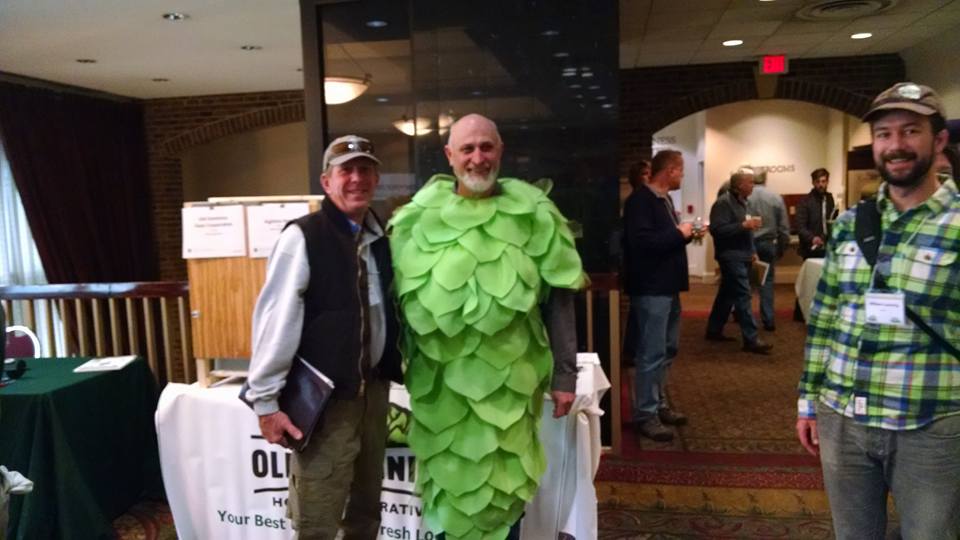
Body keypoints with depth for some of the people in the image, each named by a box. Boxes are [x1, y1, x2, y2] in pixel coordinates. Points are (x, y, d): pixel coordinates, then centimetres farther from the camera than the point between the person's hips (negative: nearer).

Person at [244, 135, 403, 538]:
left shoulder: (381, 238, 8)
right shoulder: (302, 237, -12)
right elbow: (276, 320, -16)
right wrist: (265, 400, -17)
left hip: (374, 390, 6)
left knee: (367, 508, 20)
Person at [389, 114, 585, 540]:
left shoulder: (532, 216, -4)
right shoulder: (420, 217, -2)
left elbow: (558, 300, -1)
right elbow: (399, 299, 5)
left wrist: (565, 374, -1)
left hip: (507, 377, -1)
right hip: (440, 378, 1)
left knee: (504, 485, 12)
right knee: (446, 483, 14)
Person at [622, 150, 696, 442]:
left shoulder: (663, 199, 16)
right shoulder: (640, 200, -16)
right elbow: (641, 241, -28)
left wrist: (686, 234, 5)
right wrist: (678, 233, -18)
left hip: (668, 286, 10)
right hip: (651, 288, -10)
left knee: (667, 350, 16)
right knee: (652, 353, -6)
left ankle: (659, 405, 27)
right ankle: (646, 414, 3)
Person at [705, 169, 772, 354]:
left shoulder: (741, 202, 17)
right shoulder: (723, 203, -14)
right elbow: (717, 229, -24)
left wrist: (752, 251, 17)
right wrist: (744, 225, -25)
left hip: (742, 256, 10)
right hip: (731, 256, -10)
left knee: (727, 294, 13)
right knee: (743, 295, -11)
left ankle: (714, 330, 22)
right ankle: (751, 339, -10)